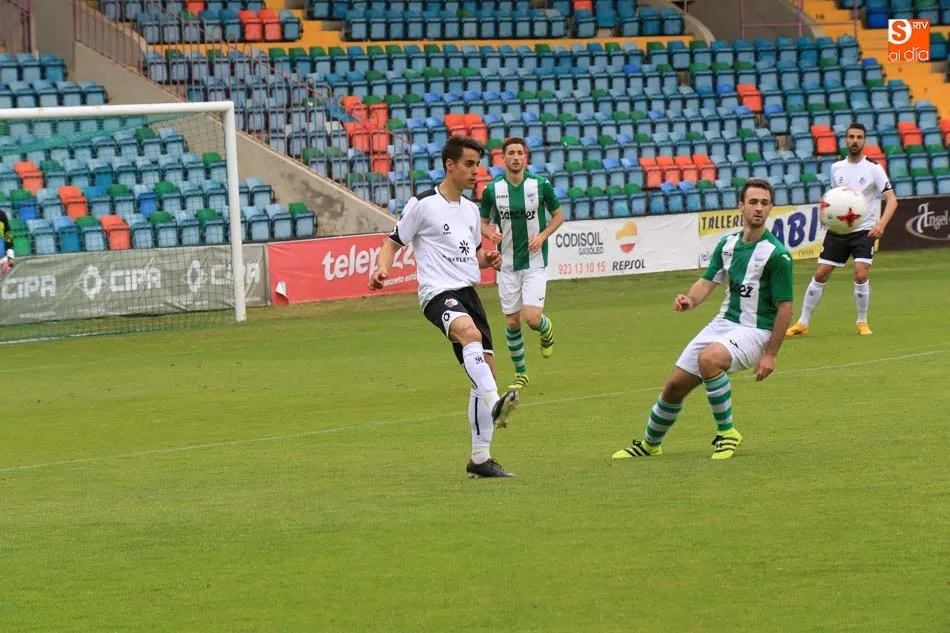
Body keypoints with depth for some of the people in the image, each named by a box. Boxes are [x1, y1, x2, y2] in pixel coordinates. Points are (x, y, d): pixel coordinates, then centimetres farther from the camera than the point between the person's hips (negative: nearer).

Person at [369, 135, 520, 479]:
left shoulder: (470, 208, 18)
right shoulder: (422, 204, -3)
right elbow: (393, 243, 1)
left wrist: (487, 259, 7)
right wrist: (381, 270, -19)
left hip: (468, 292, 8)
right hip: (438, 293, -8)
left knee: (485, 369, 4)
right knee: (471, 333, -38)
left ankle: (480, 458, 11)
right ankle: (494, 404, -58)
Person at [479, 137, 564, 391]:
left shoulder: (540, 185, -6)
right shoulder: (492, 190, -3)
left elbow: (558, 216, 6)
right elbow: (484, 222, 8)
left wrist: (542, 235, -12)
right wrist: (491, 233, -15)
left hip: (535, 263, -2)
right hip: (507, 263, 2)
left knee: (532, 318, -15)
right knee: (512, 322, 5)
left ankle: (547, 329, 23)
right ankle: (520, 373, 23)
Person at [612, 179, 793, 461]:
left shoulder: (777, 254, -16)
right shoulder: (728, 244, 4)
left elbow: (785, 307, -14)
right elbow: (707, 281, 8)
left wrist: (770, 354, -16)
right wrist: (689, 299, -16)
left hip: (755, 330, -6)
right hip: (723, 322, 6)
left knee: (709, 359, -36)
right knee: (675, 386, 7)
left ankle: (726, 432, -19)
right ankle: (650, 444, 31)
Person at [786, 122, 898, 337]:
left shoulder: (873, 168, -7)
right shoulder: (836, 168, 6)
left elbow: (891, 199, -12)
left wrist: (881, 223, -28)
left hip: (864, 230, -4)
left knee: (861, 275, -17)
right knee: (820, 275, 0)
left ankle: (862, 322, 4)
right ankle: (803, 323, 8)